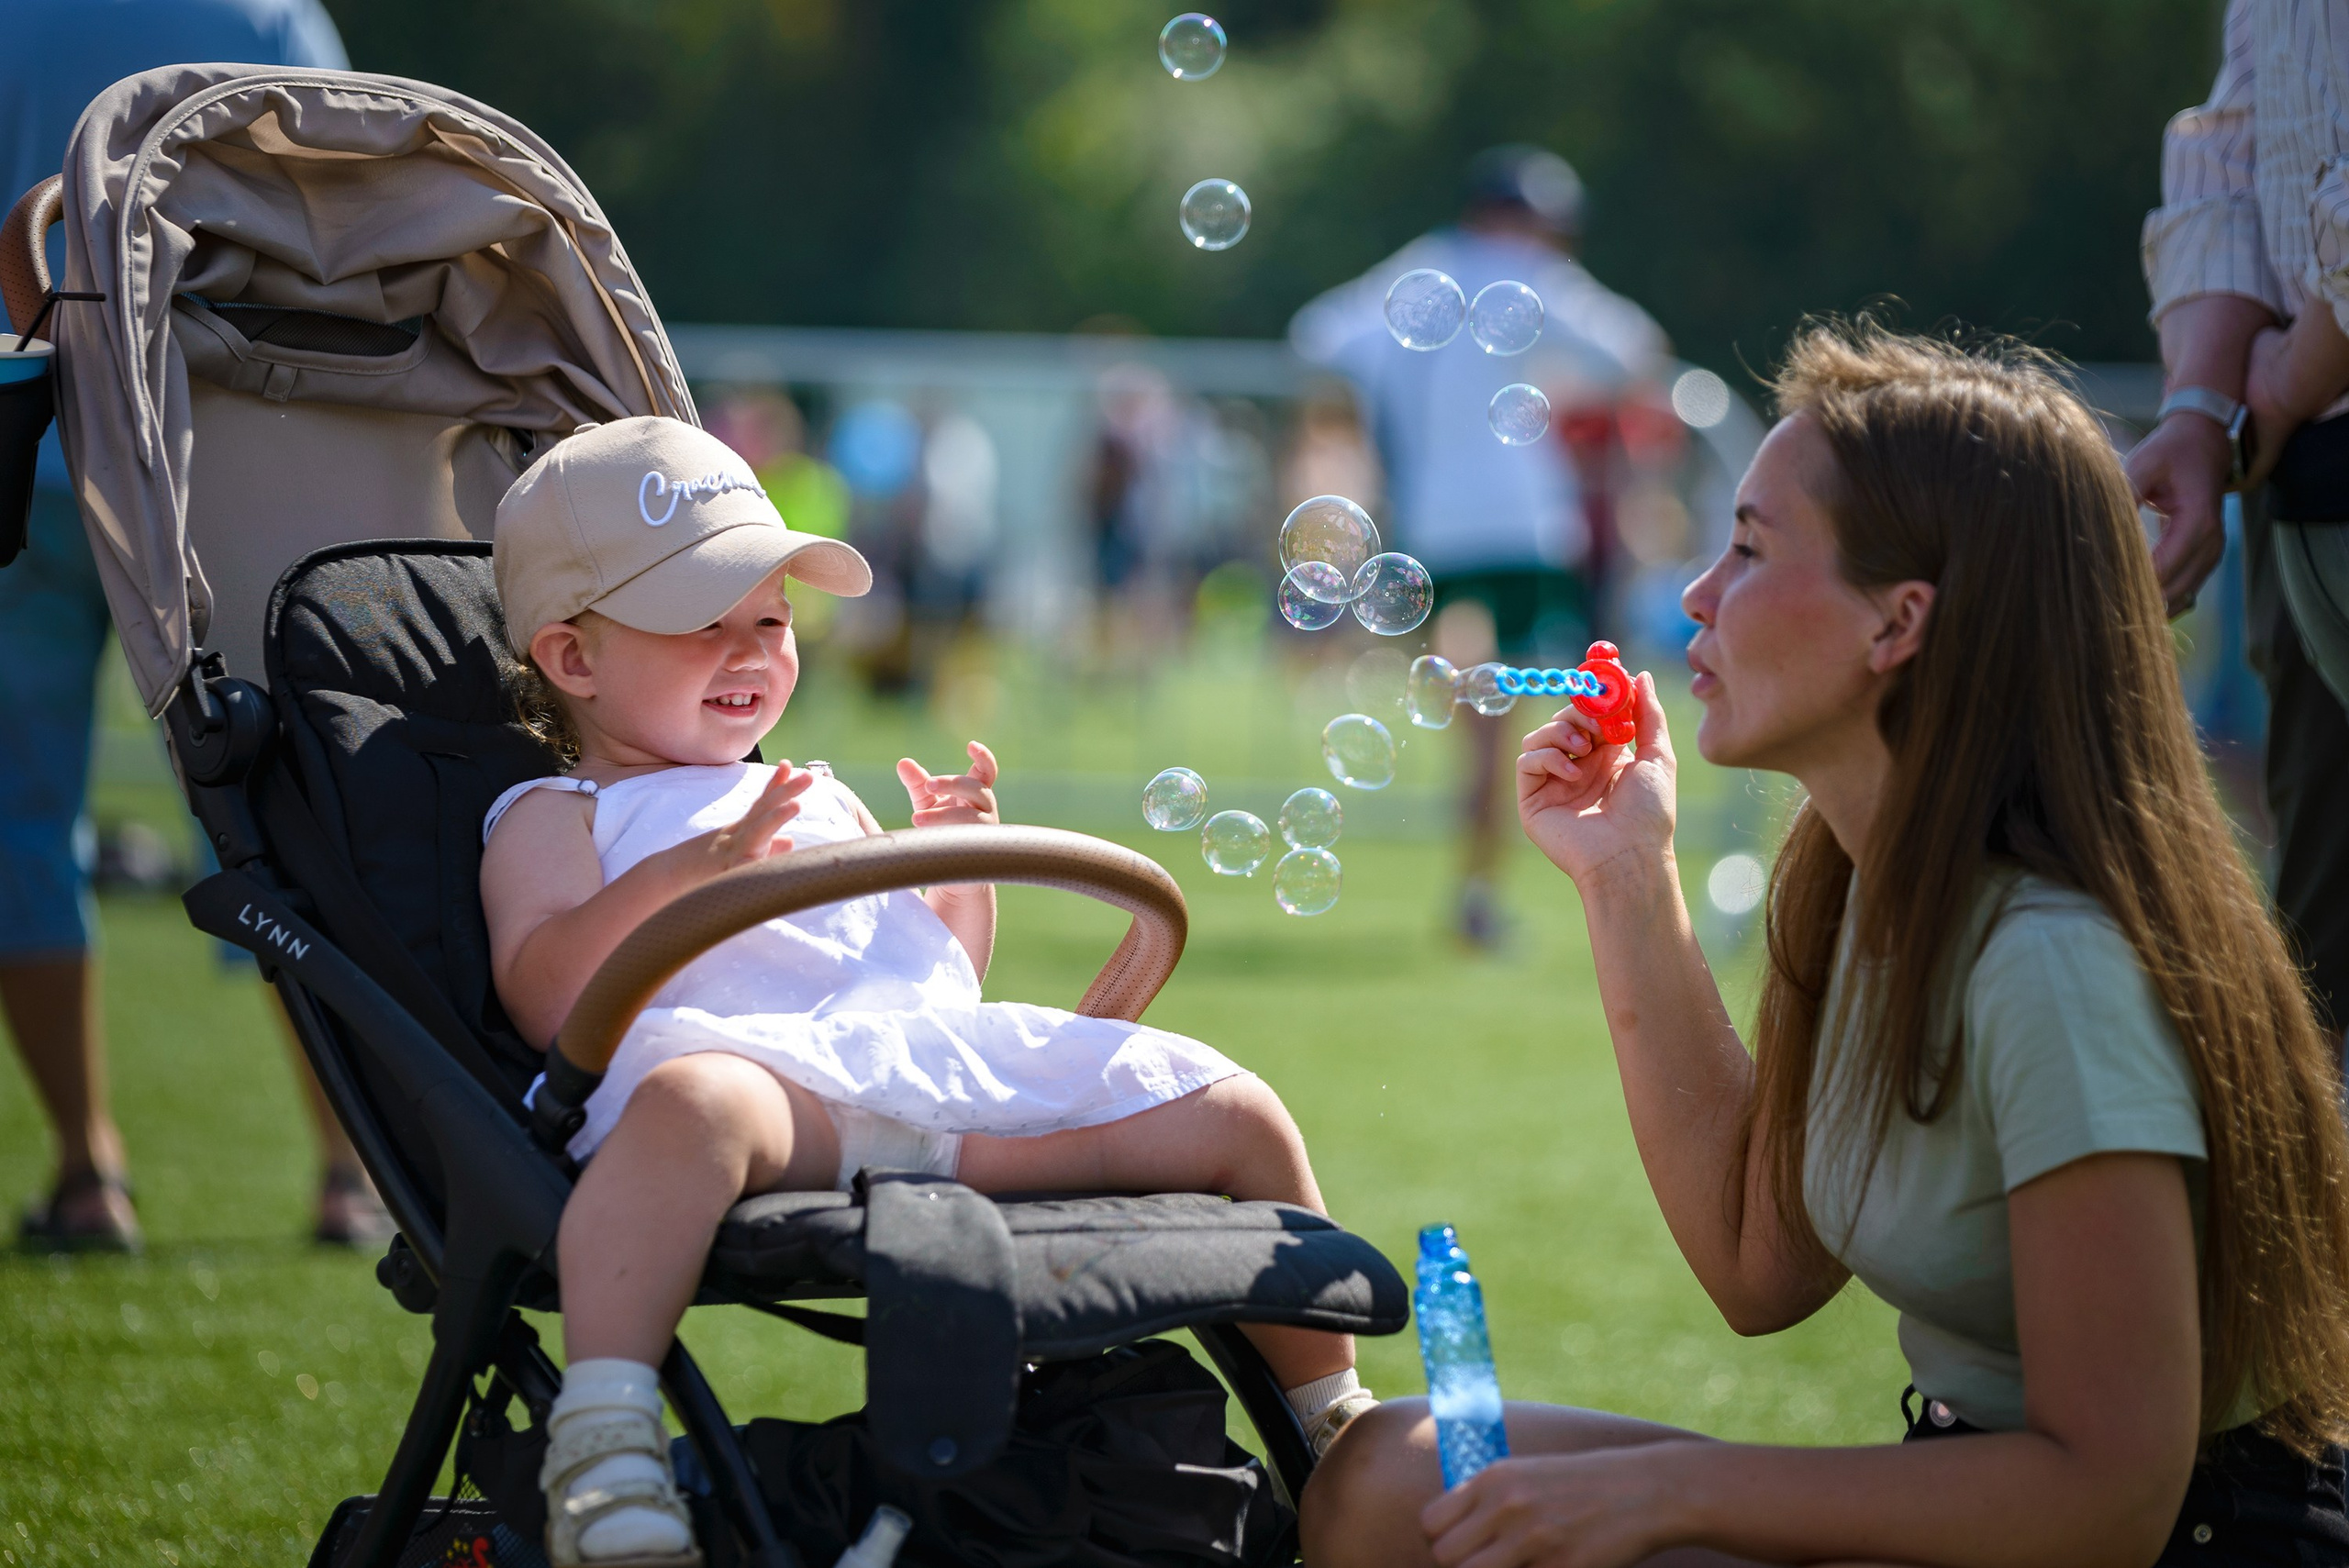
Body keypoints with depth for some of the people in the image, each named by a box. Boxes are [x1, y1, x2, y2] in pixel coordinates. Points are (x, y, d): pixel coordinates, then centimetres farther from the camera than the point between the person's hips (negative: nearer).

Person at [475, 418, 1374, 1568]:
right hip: (765, 1059, -6)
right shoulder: (557, 820, 17)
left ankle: (1337, 1423, 18)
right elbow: (542, 995, -3)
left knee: (1235, 1115, 1)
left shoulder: (821, 805, 37)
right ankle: (602, 1448, -57)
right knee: (692, 1099, -45)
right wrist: (686, 873, -13)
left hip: (949, 1067, 7)